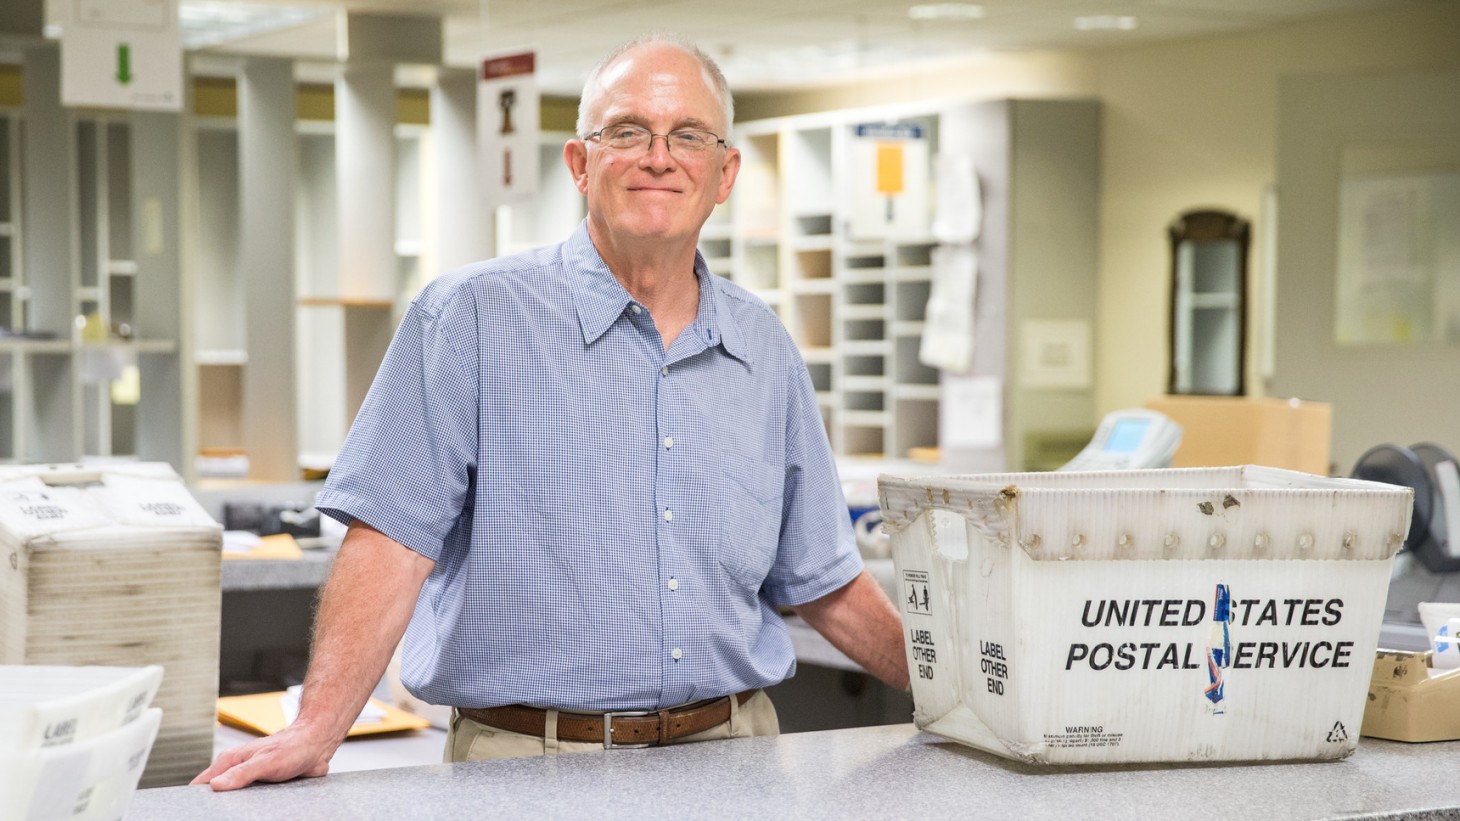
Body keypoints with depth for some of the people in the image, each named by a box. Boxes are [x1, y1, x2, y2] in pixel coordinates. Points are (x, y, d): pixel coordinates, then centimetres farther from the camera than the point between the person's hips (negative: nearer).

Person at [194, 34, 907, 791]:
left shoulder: (766, 352, 11)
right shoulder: (473, 317, -5)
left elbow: (820, 581, 18)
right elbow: (393, 536, -13)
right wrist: (317, 729, -24)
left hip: (731, 751, 4)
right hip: (528, 759, -4)